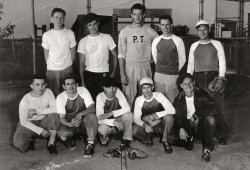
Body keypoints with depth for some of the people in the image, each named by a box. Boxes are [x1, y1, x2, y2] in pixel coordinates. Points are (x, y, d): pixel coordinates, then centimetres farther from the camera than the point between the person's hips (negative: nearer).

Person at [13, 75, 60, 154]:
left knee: (54, 116, -29)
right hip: (28, 124, -2)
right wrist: (40, 131, -22)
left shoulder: (48, 92, -13)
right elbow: (23, 121, -15)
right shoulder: (25, 101, -20)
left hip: (43, 122, 2)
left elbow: (55, 109, -21)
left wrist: (36, 111, -26)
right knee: (20, 145, -26)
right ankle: (30, 140, 11)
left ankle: (51, 143, -12)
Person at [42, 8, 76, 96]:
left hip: (67, 69, 0)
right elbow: (46, 54, 8)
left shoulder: (70, 33, 0)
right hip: (52, 70, 0)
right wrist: (50, 65, 6)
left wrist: (68, 65, 7)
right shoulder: (46, 35, 1)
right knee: (54, 94, 3)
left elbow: (73, 52, 6)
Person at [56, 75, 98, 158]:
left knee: (92, 116, -33)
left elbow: (92, 108, -20)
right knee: (62, 134, -31)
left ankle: (90, 144, -23)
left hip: (84, 122, 0)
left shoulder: (83, 90, -11)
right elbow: (62, 118, -15)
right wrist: (70, 124, -38)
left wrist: (81, 114, -39)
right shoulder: (60, 97, -11)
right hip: (69, 123, 0)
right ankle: (70, 139, 7)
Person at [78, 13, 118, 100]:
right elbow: (82, 63, 4)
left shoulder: (107, 37, 3)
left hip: (104, 74, 0)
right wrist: (82, 80, -2)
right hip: (89, 74, 0)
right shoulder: (83, 41, 3)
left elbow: (115, 56, 8)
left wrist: (113, 73, 0)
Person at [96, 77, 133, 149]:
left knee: (129, 115, -28)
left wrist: (111, 113, -30)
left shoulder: (117, 92, -13)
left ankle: (126, 140, -12)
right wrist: (114, 122, -36)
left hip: (118, 120, 2)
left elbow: (127, 108, -21)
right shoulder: (100, 97, -17)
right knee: (101, 129, -36)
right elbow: (100, 119, -21)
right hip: (107, 122, -2)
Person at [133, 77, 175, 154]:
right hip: (148, 126, 1)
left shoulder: (158, 95, -15)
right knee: (134, 130, -29)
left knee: (169, 117, -33)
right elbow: (136, 118, -11)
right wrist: (144, 125, -33)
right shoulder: (139, 100, -10)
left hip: (161, 125, -1)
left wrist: (155, 115, -31)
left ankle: (165, 141, -10)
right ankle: (148, 138, 5)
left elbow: (172, 110, -25)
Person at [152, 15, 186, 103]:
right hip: (158, 75, 3)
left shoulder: (177, 40, -2)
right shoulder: (156, 41, 7)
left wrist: (175, 70, 9)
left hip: (173, 76, -2)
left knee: (172, 102, -3)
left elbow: (182, 59, 3)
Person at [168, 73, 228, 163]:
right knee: (171, 138, -23)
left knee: (210, 119, -37)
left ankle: (207, 149, -20)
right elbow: (177, 117, 2)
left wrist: (197, 114, -23)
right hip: (187, 126, 2)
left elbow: (214, 110, -19)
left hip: (201, 126, -2)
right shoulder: (178, 100, 1)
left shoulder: (202, 95, -8)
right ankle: (189, 140, 10)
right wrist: (181, 128, -18)